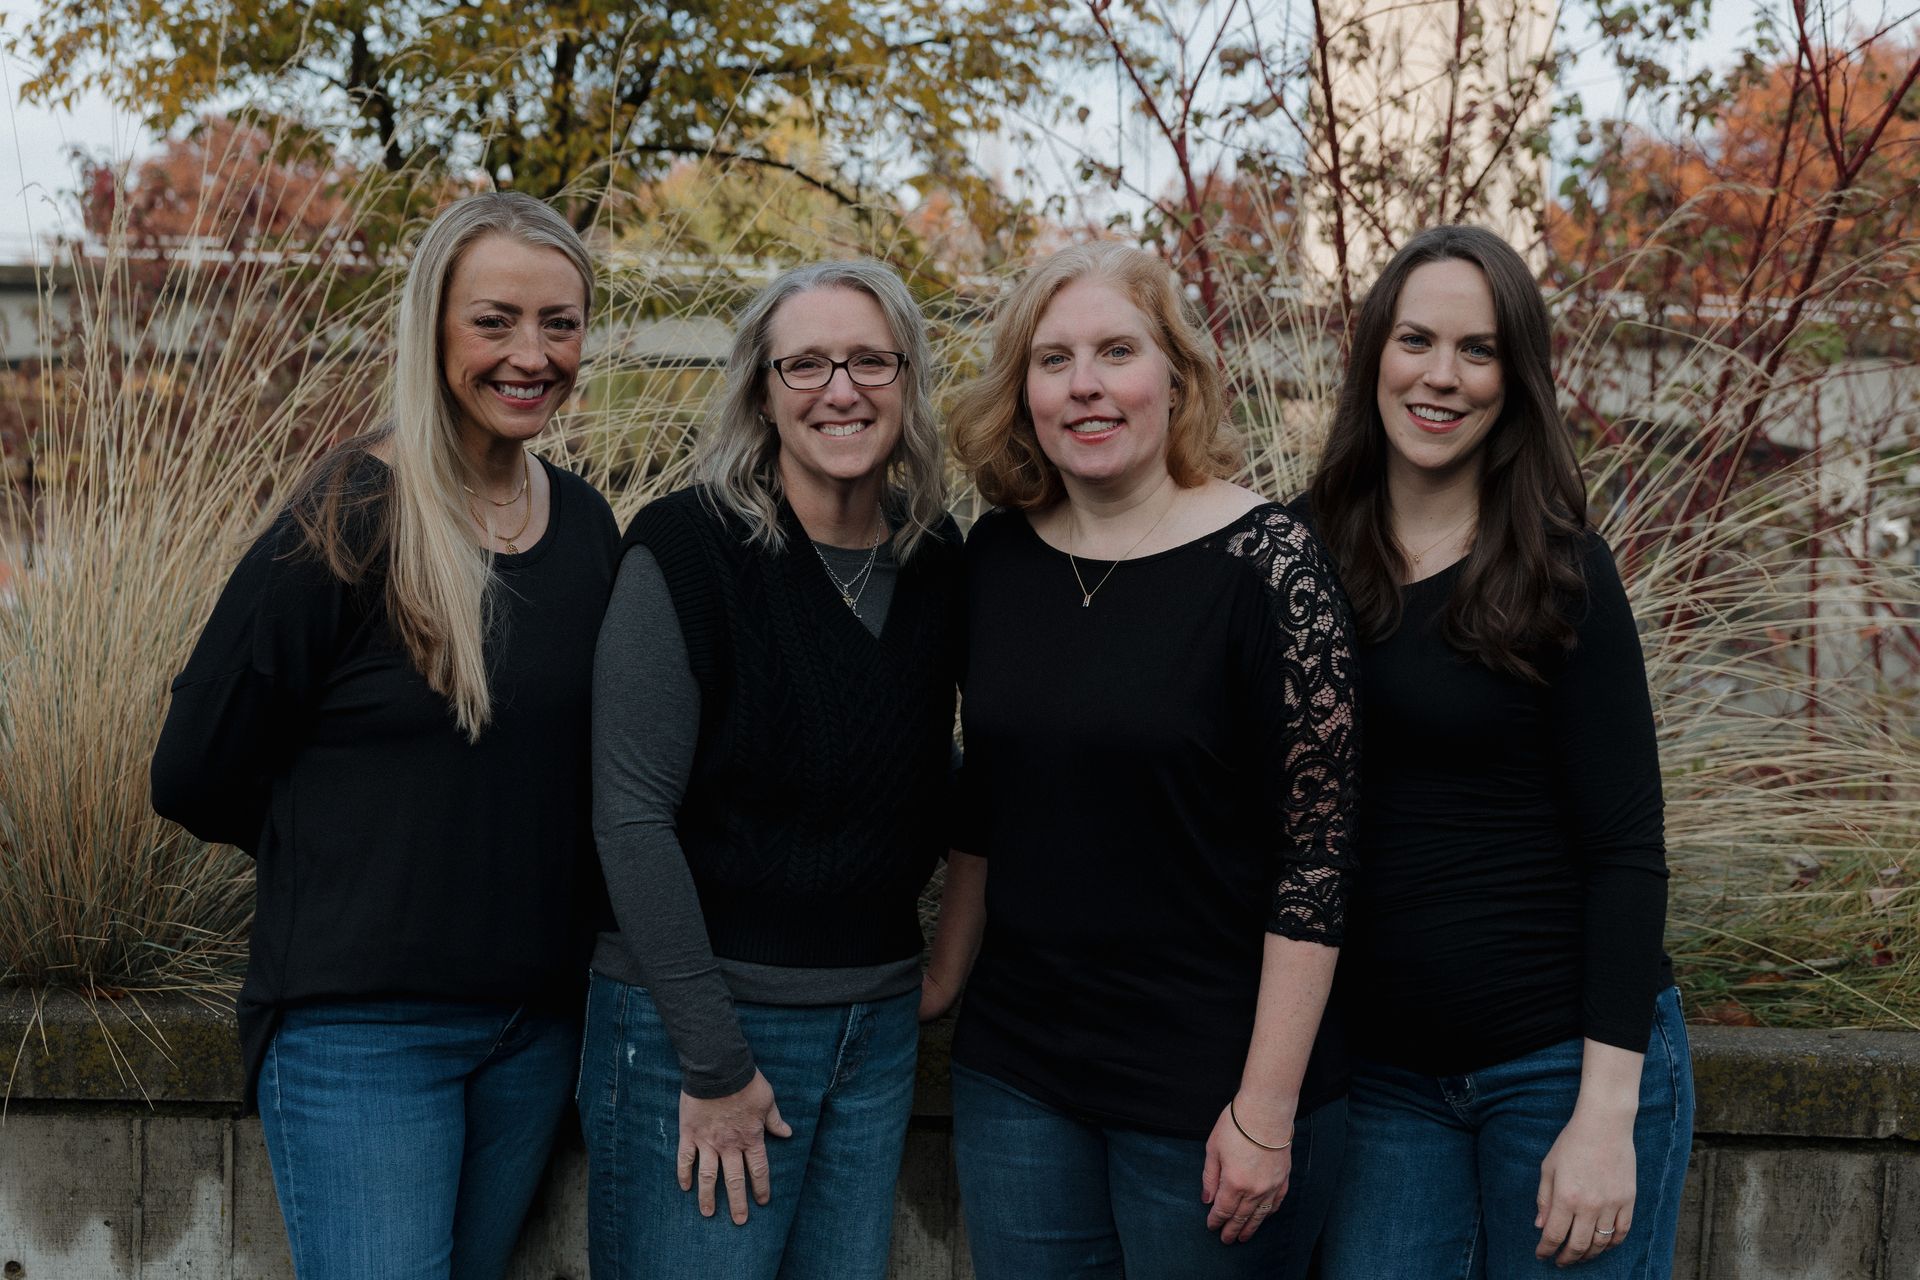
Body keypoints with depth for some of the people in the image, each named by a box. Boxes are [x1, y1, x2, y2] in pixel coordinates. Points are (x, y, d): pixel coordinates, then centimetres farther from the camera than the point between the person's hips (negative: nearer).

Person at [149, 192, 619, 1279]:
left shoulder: (587, 526, 3)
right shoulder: (350, 519, -14)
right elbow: (198, 779, -8)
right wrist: (345, 861, 2)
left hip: (537, 1019, 6)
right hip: (362, 1025, -6)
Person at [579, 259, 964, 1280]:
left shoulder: (934, 558, 4)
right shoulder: (690, 546, -13)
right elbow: (632, 819, -16)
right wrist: (711, 1064, -16)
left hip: (879, 1021, 6)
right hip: (701, 1015, -5)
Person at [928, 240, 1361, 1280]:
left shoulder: (1265, 562, -13)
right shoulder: (1000, 553, 2)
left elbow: (1319, 847, -14)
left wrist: (1267, 1110, -15)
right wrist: (944, 969, 14)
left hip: (1208, 1078, -4)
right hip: (1014, 1068, 5)